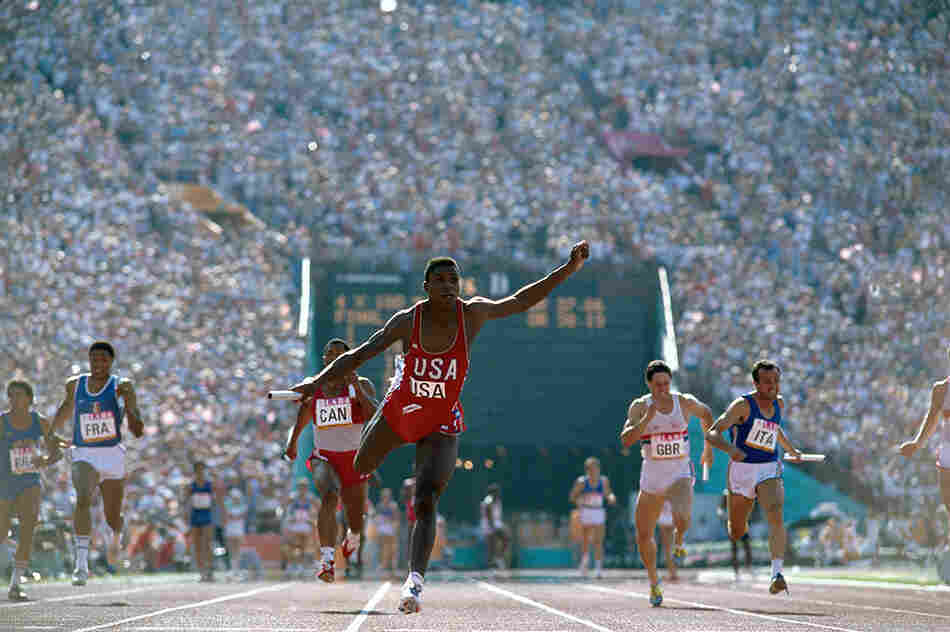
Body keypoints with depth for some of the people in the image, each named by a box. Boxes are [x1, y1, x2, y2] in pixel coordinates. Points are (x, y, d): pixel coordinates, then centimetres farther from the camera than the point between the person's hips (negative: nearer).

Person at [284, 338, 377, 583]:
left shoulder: (362, 385, -6)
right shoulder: (312, 388, 3)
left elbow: (375, 415, -22)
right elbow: (303, 416, 23)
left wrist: (357, 388, -32)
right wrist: (293, 441, 24)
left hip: (354, 459, 0)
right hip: (324, 458, 0)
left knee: (356, 519, 11)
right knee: (329, 498, -31)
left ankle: (353, 535, 51)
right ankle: (327, 561, -39)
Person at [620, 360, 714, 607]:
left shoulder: (685, 402, -3)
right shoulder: (640, 406, -6)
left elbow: (706, 413, 19)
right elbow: (626, 440, -18)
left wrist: (709, 447, 21)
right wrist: (648, 418, -28)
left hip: (680, 474, -2)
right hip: (652, 476, 2)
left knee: (683, 513, -33)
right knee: (643, 535, 6)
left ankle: (678, 541, 3)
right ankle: (653, 582, 29)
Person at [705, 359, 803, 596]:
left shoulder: (779, 404, 6)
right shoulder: (743, 405, -11)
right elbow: (712, 434, -20)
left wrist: (791, 450, 39)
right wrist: (731, 449, -37)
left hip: (769, 470, 2)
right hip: (742, 468, -2)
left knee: (776, 518, -25)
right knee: (736, 533, 10)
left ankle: (777, 575, -33)